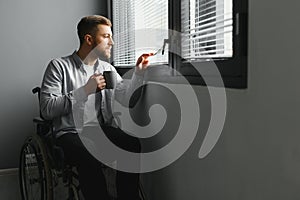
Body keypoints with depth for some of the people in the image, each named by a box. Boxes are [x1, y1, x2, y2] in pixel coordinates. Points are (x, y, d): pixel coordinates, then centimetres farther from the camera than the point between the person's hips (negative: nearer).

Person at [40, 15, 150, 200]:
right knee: (90, 157, -36)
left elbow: (126, 99, 9)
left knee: (132, 144, -25)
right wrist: (85, 90, -16)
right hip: (71, 132, -4)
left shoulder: (107, 68, 15)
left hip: (101, 129, 4)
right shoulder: (59, 66, -2)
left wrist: (139, 73, -4)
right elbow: (47, 110, -12)